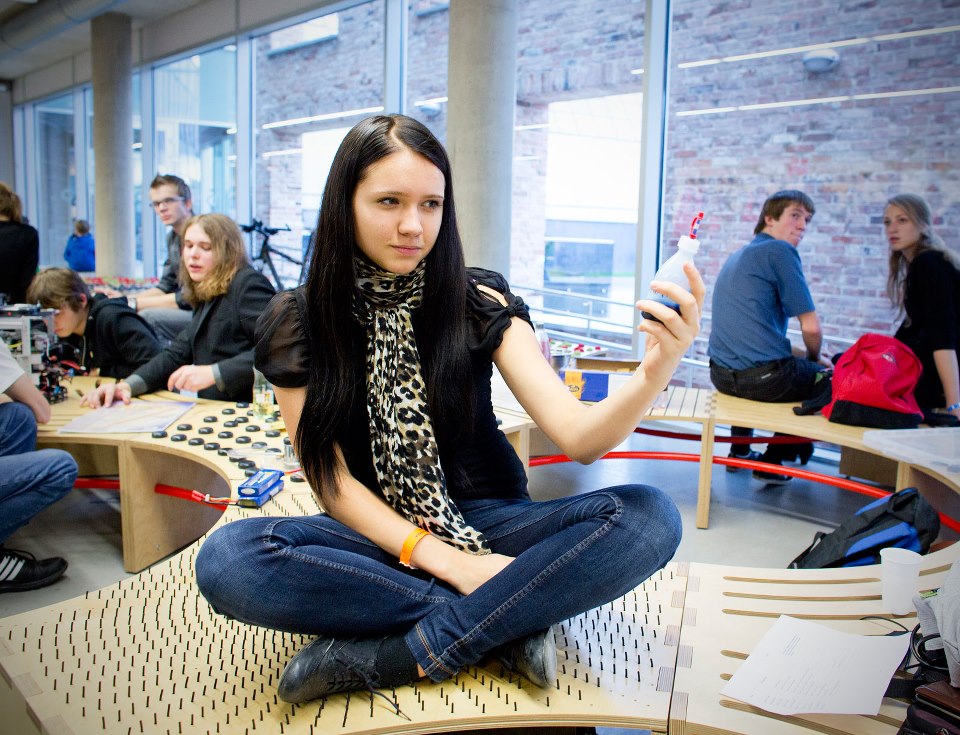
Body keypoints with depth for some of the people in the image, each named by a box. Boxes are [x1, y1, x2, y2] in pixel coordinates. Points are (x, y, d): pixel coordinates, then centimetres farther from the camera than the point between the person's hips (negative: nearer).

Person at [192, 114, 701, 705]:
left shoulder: (479, 303, -6)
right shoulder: (296, 323, -5)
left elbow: (578, 436, -15)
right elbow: (331, 479, -7)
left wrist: (653, 376, -37)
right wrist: (449, 563, -19)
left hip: (486, 522, 1)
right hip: (378, 536, 0)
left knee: (650, 517, -25)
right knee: (227, 558, -30)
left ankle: (391, 654, -22)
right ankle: (506, 623, -20)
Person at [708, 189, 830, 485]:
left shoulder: (737, 256, 19)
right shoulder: (780, 251, -8)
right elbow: (811, 327, -11)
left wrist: (798, 354, 23)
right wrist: (814, 357, 10)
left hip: (722, 375, 9)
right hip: (764, 377, -9)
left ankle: (740, 452, 43)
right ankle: (773, 460, 15)